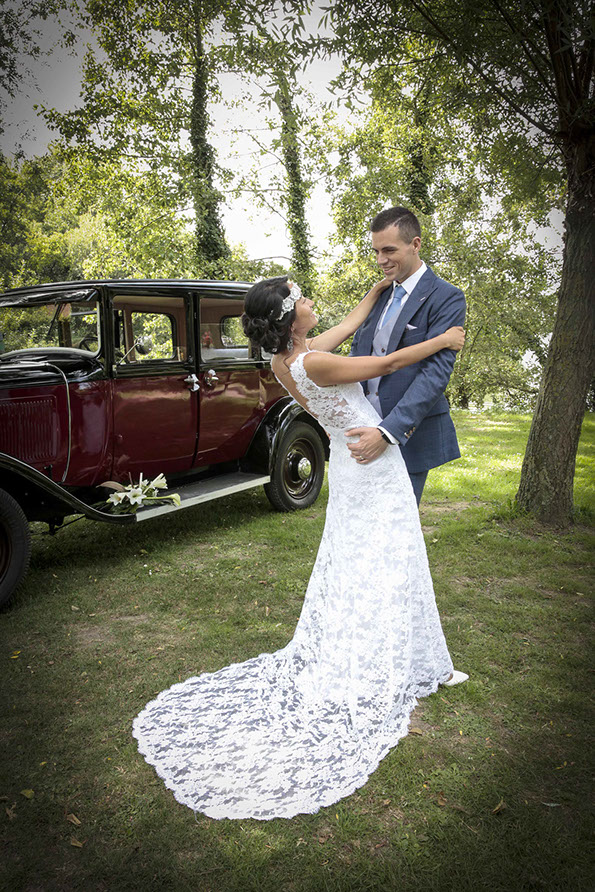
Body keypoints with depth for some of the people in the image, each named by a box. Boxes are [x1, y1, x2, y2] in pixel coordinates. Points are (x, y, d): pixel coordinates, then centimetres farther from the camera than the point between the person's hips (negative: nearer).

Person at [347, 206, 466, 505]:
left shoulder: (446, 298, -9)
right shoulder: (378, 295, 13)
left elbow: (437, 371, -19)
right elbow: (357, 354, 13)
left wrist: (388, 431, -28)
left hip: (408, 433, -6)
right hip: (367, 429, 6)